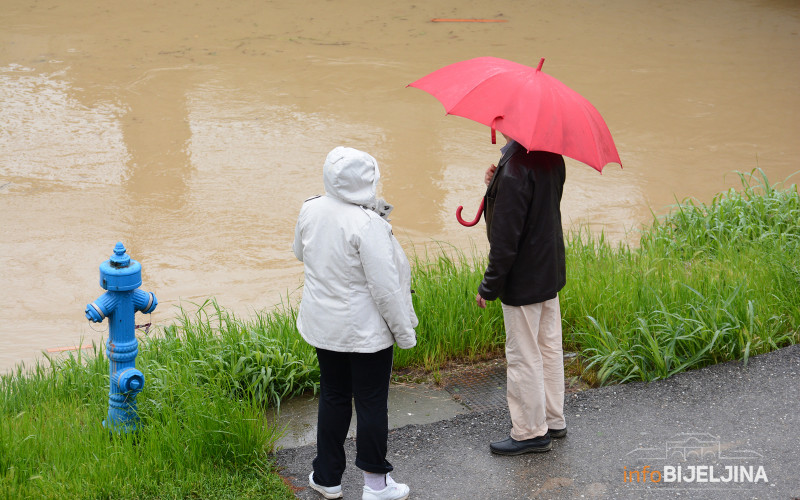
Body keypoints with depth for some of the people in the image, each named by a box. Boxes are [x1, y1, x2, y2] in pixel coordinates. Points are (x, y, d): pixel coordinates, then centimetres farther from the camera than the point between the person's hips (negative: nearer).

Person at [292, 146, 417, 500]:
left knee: (333, 397, 19)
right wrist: (404, 330, -11)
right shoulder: (368, 225, -26)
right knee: (371, 402, 8)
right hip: (366, 330, -6)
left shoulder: (310, 210, -7)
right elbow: (385, 287, -22)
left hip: (323, 325, 6)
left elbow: (300, 252, 14)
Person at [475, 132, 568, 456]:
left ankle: (530, 433, 13)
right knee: (549, 348, 19)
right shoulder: (551, 157, 2)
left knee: (523, 356, 3)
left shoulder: (515, 166, -25)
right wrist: (497, 186, 2)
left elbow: (505, 237, -24)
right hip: (550, 271, 9)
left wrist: (489, 287, -16)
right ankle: (553, 420, 31)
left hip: (523, 280, -9)